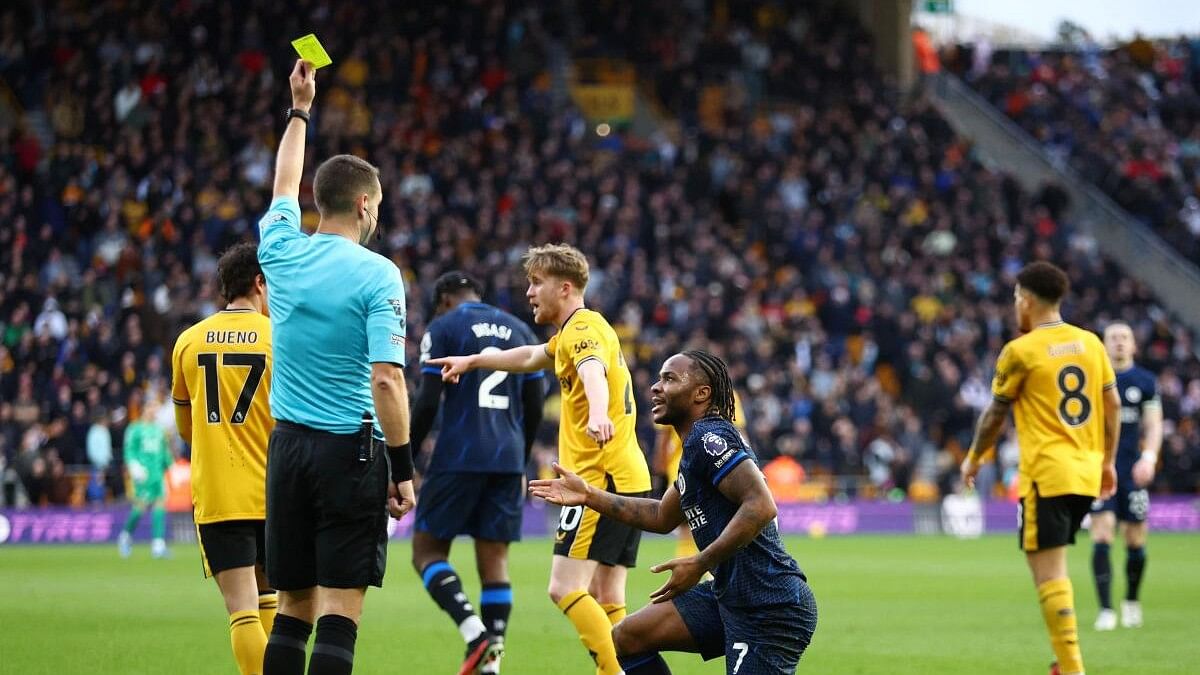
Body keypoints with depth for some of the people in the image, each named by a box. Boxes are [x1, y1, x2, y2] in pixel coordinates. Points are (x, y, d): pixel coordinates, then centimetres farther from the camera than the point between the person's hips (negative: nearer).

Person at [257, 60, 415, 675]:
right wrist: (403, 470, -10)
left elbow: (285, 187, 28)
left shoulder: (282, 253, 6)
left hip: (288, 446, 6)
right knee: (339, 613, -7)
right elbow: (385, 380, -16)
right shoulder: (377, 275, -10)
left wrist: (299, 109, 40)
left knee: (292, 608, 10)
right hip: (351, 447, -5)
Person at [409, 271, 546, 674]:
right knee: (494, 562, 6)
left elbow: (427, 402, -7)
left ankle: (474, 631, -19)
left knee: (427, 551, 2)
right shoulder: (520, 330, 16)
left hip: (459, 457, -5)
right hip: (508, 459, 5)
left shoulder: (443, 328, 0)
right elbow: (534, 405, 15)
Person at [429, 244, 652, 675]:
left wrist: (598, 414, -54)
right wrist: (472, 361, 50)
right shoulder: (572, 332, 22)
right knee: (606, 601, 8)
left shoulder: (583, 327, -11)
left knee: (566, 587, -15)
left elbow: (593, 371, -34)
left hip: (602, 476, -10)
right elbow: (531, 356, 42)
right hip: (629, 478, 10)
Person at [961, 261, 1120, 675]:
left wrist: (973, 459, 16)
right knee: (1052, 565, 20)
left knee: (1048, 570, -6)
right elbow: (1112, 404, 12)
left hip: (1045, 474, -7)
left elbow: (996, 415, 1)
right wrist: (1108, 461, 21)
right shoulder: (1090, 343, 9)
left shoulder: (1020, 352, -7)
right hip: (1087, 473, 7)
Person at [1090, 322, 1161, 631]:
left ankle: (1132, 600, 29)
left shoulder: (1145, 381, 6)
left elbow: (1153, 425, 4)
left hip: (1133, 469, 1)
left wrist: (1149, 457, -13)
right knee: (1101, 537, -13)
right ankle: (1105, 610, -11)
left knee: (1136, 541, 5)